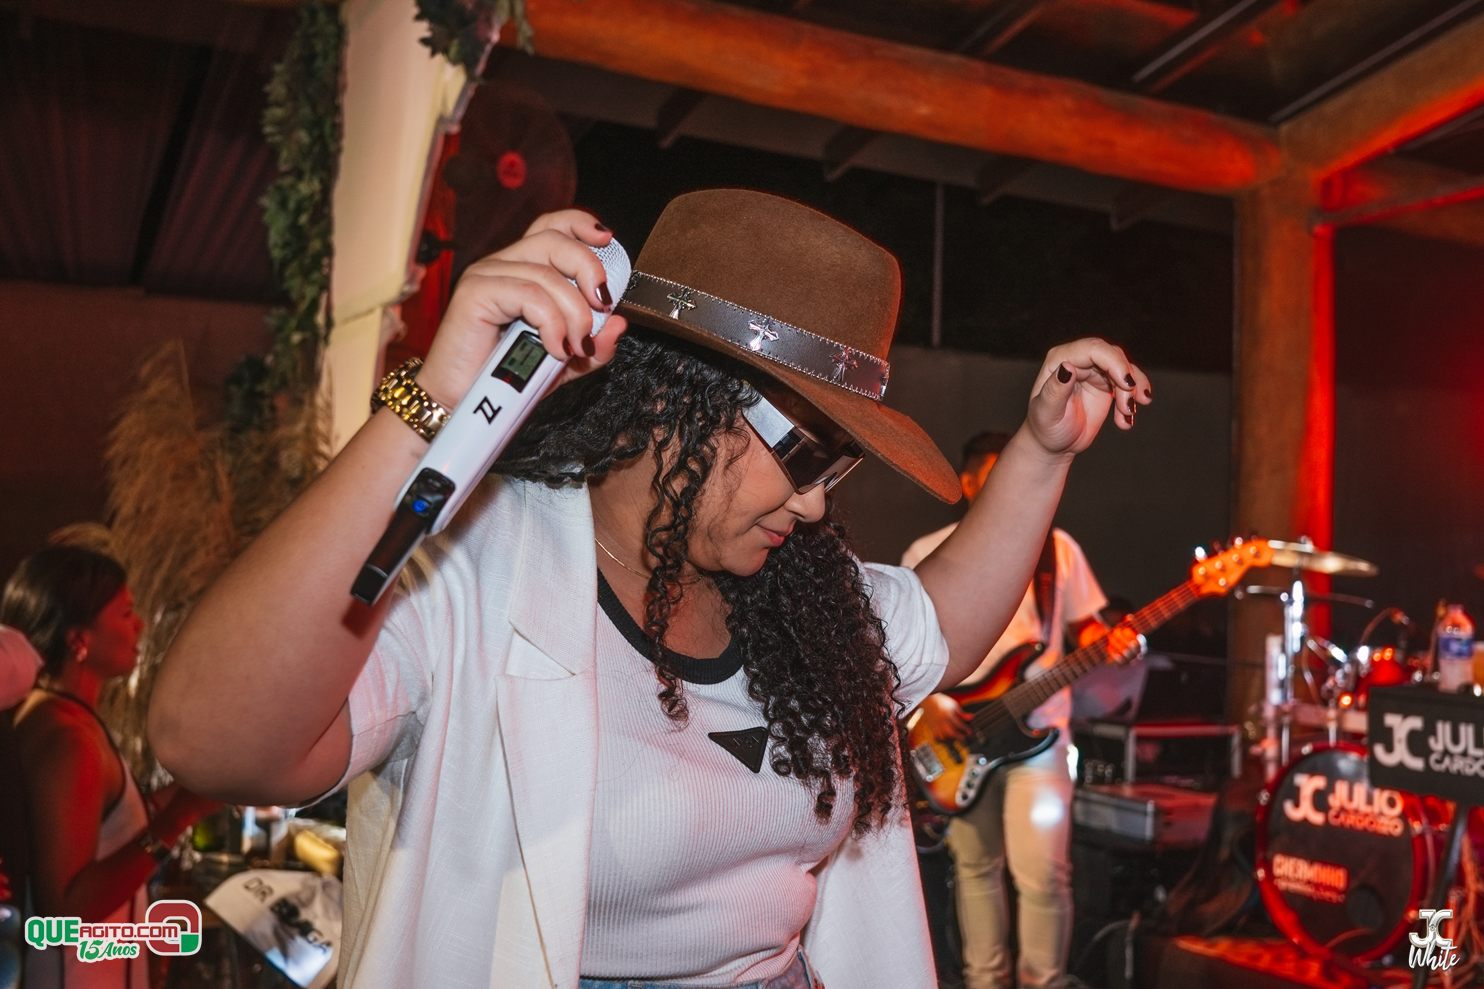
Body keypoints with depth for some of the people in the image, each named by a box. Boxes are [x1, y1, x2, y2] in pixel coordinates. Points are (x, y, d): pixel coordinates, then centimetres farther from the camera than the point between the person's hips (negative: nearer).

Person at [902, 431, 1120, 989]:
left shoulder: (1058, 547, 3)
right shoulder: (928, 555, 1)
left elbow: (1083, 627, 8)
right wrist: (926, 706, -10)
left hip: (1037, 731, -1)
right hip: (957, 735, 1)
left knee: (1042, 873, -7)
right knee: (975, 868, 12)